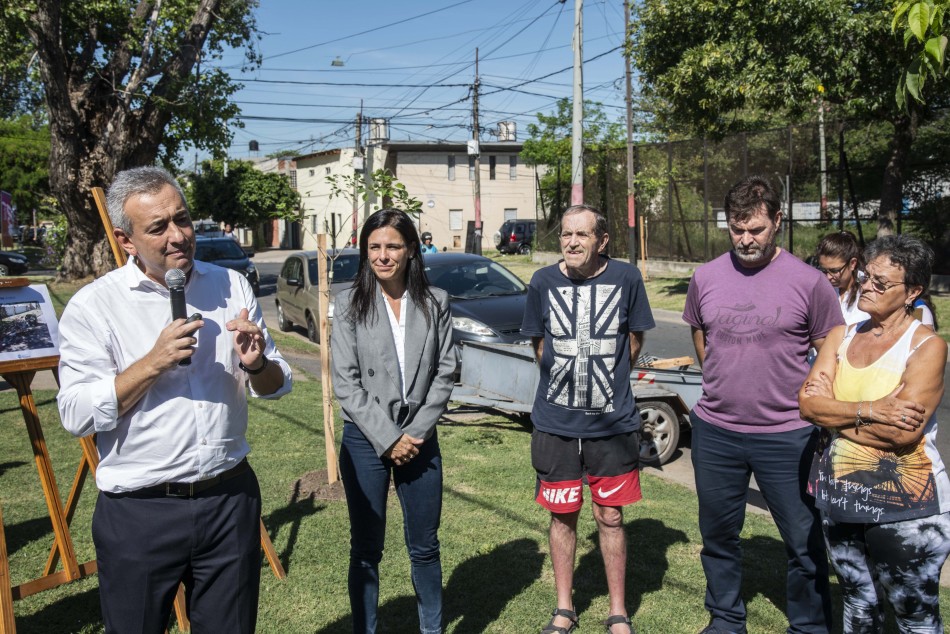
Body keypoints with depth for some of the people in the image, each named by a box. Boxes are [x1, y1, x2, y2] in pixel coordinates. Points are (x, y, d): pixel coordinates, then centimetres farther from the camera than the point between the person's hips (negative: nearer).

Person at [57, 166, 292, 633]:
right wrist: (153, 363, -21)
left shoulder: (231, 287, 4)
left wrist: (256, 365, -13)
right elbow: (77, 415, -12)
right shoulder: (93, 306, -6)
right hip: (139, 511, -3)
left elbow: (277, 385, 9)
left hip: (230, 499, 3)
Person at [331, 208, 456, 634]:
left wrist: (414, 433, -8)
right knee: (366, 548, 8)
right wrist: (387, 438, -12)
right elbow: (345, 382, -7)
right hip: (366, 441, -1)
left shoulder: (435, 302, 2)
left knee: (425, 546, 12)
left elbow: (445, 373, 0)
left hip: (419, 438, 2)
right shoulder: (351, 304, -3)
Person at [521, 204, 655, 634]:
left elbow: (634, 340, 7)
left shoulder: (625, 278, -6)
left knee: (610, 517, 9)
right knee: (563, 516, 12)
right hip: (555, 422, 1)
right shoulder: (543, 282, -3)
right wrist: (567, 380, 6)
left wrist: (607, 379, 5)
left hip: (613, 422, -1)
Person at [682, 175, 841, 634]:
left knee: (805, 542, 7)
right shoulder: (706, 278, 1)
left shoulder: (808, 282, -9)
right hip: (715, 433, 4)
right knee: (718, 535, 17)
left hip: (788, 436, -3)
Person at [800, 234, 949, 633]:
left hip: (904, 506, -6)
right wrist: (869, 411, -19)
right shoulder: (841, 337, 5)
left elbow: (903, 432, -23)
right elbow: (808, 403, -7)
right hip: (839, 497, 6)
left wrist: (832, 412, -13)